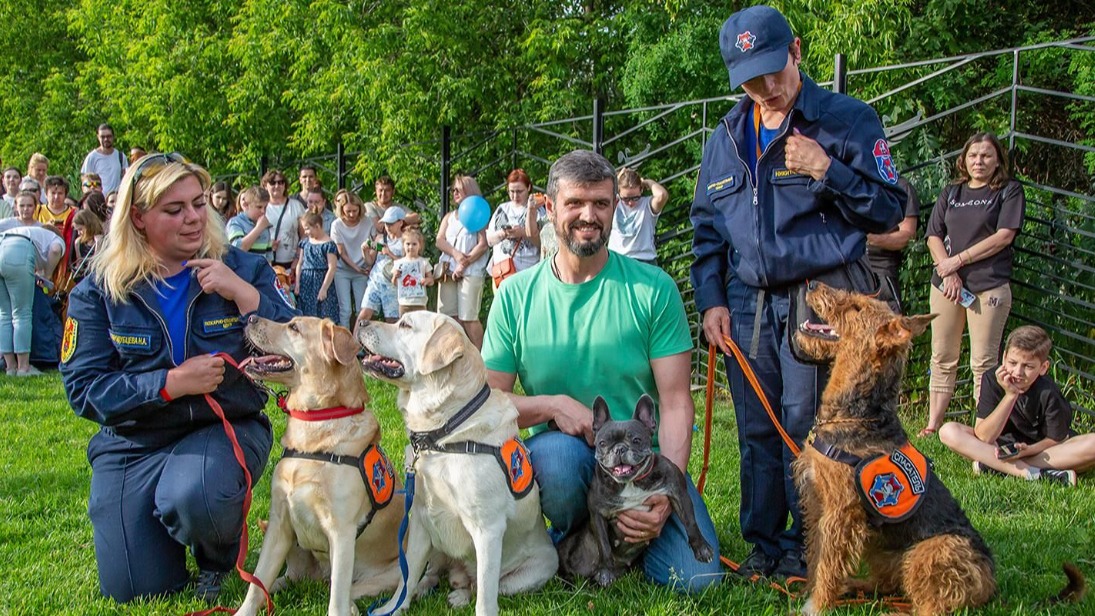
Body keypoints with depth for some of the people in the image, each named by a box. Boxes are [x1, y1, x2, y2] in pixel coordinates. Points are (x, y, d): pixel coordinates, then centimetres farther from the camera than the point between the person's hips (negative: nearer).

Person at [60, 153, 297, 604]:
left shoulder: (244, 271, -1)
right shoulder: (100, 291, -2)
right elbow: (83, 388, -9)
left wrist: (245, 295, -21)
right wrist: (169, 384, -21)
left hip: (225, 429, -1)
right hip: (132, 444, 2)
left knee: (194, 496, -36)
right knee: (132, 593, -1)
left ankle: (219, 558, 1)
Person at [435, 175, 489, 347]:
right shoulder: (449, 216, 21)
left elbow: (483, 245, -7)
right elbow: (439, 241, 10)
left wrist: (464, 264, -13)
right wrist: (455, 253, -9)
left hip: (471, 271, -6)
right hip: (448, 271, 6)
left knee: (468, 317, -10)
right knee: (451, 316, 2)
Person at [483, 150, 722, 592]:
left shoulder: (654, 289, -4)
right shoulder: (516, 295, 0)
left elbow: (676, 402, -8)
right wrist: (553, 404, -19)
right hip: (561, 454, 0)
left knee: (696, 577, -20)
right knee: (559, 450, -37)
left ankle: (618, 535, 15)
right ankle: (571, 545, -1)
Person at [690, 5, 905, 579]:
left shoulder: (848, 119, -1)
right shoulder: (725, 138, 14)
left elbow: (889, 210, -3)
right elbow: (706, 228, 19)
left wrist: (826, 171, -15)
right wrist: (710, 300, 8)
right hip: (746, 305, 5)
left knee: (806, 426, -5)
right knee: (756, 431, 8)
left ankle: (807, 548, 9)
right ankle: (764, 544, 20)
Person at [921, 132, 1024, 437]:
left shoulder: (1009, 191, 5)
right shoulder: (951, 193, 16)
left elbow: (1004, 236, -6)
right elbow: (933, 236, 8)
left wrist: (958, 260, -8)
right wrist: (947, 272, -8)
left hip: (989, 286, -4)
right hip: (946, 284, 4)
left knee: (983, 363, -5)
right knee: (942, 359, 5)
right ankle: (932, 426, 10)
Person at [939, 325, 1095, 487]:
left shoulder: (1048, 393, -19)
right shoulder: (992, 380, -16)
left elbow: (1057, 439, -10)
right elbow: (984, 437, -22)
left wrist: (1028, 450, -29)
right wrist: (1010, 395, -29)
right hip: (1004, 447, 1)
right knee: (948, 432, -22)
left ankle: (995, 466, -29)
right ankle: (1031, 473, -31)